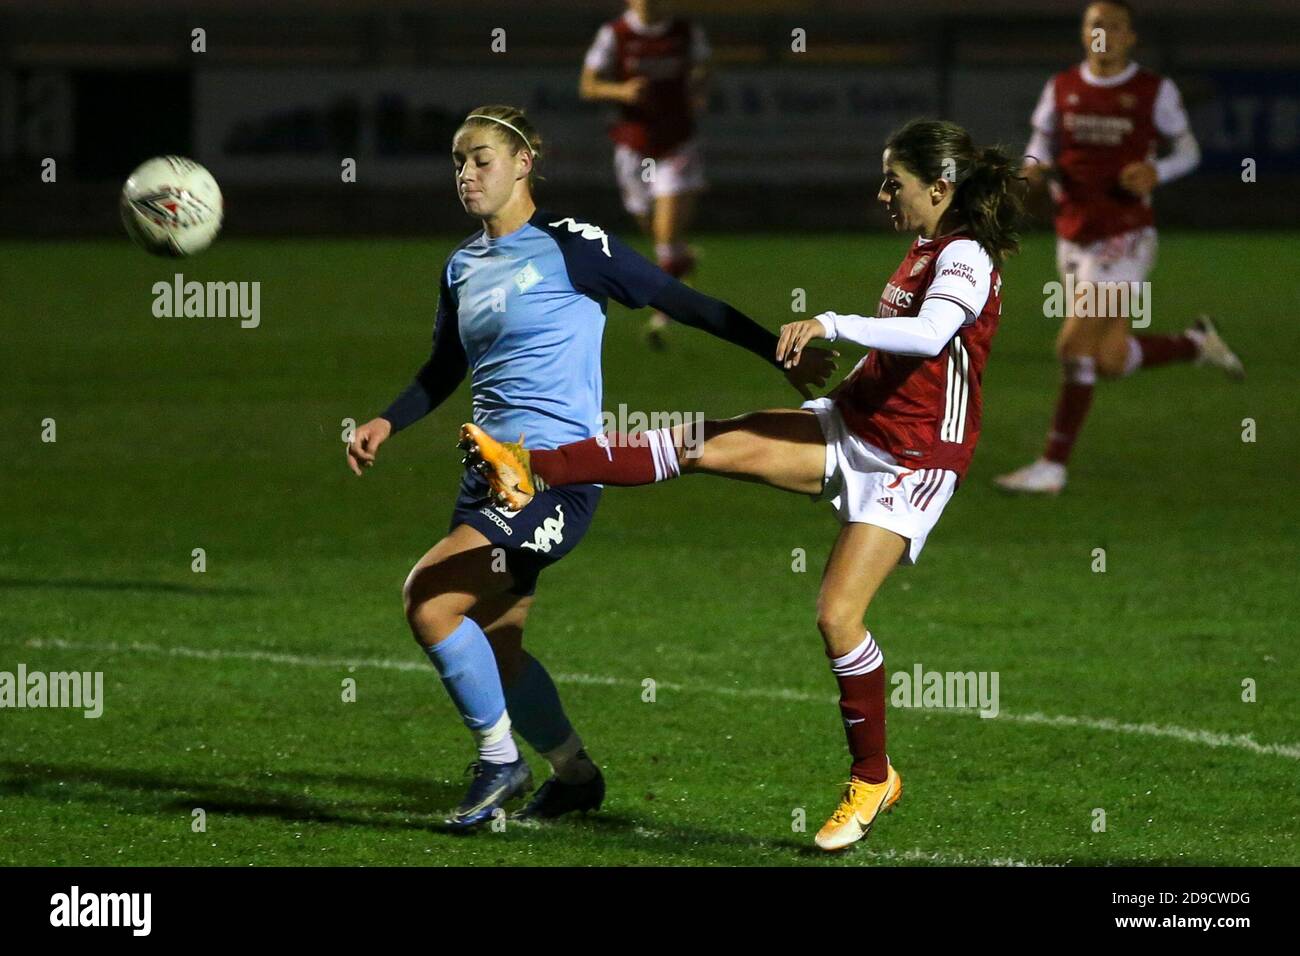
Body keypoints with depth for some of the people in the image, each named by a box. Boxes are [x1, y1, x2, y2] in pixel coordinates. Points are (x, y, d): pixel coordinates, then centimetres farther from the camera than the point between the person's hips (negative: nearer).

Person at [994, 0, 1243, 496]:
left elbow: (1188, 151, 6)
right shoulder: (1062, 88, 5)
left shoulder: (1154, 91, -4)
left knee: (1076, 345, -15)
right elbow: (1042, 143, 15)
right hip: (1074, 238, 5)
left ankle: (1052, 467, -8)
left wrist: (1156, 172, -16)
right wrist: (1036, 167, -9)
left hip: (1125, 237, -5)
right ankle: (1196, 343, 36)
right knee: (1111, 360, 9)